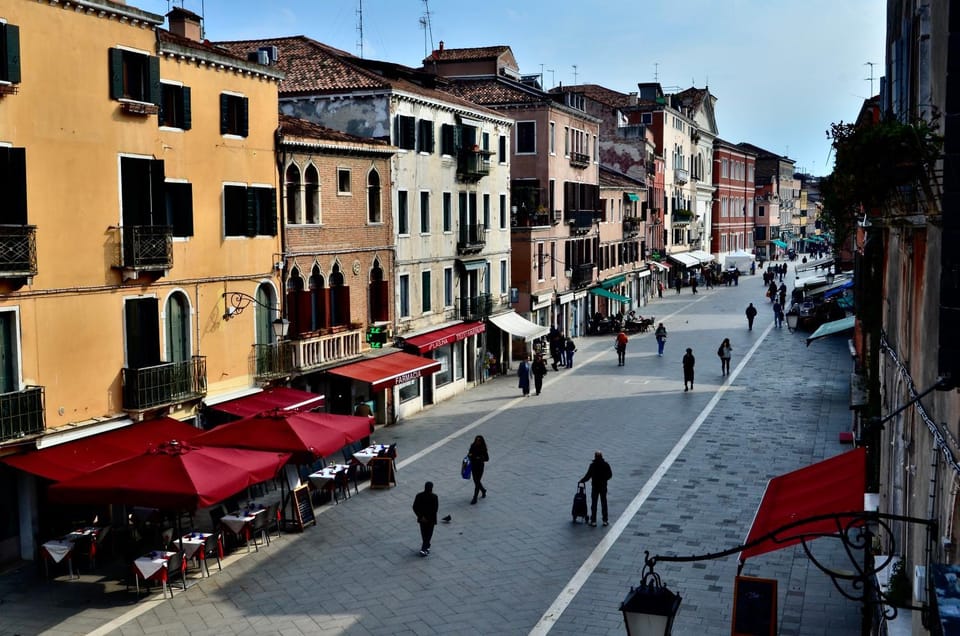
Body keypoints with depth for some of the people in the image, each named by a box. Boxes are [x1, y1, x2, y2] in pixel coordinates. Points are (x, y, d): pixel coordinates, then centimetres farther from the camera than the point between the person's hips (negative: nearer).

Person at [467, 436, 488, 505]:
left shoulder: (483, 449, -13)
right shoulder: (473, 447, -2)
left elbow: (487, 459, -9)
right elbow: (469, 454, 9)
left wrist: (481, 458, -26)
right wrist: (469, 455, -14)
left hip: (480, 467, -5)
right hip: (473, 466, 5)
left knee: (477, 482, -3)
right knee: (476, 481, 15)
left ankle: (475, 498, 4)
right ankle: (483, 490, 45)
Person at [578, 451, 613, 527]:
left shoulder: (593, 465, -15)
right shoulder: (606, 465, -6)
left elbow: (588, 476, -13)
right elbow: (610, 475, 1)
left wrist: (581, 481, 1)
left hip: (595, 487, -2)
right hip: (603, 487, 2)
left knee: (594, 504, 6)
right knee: (604, 503, 13)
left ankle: (593, 521, 6)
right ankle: (605, 520, 17)